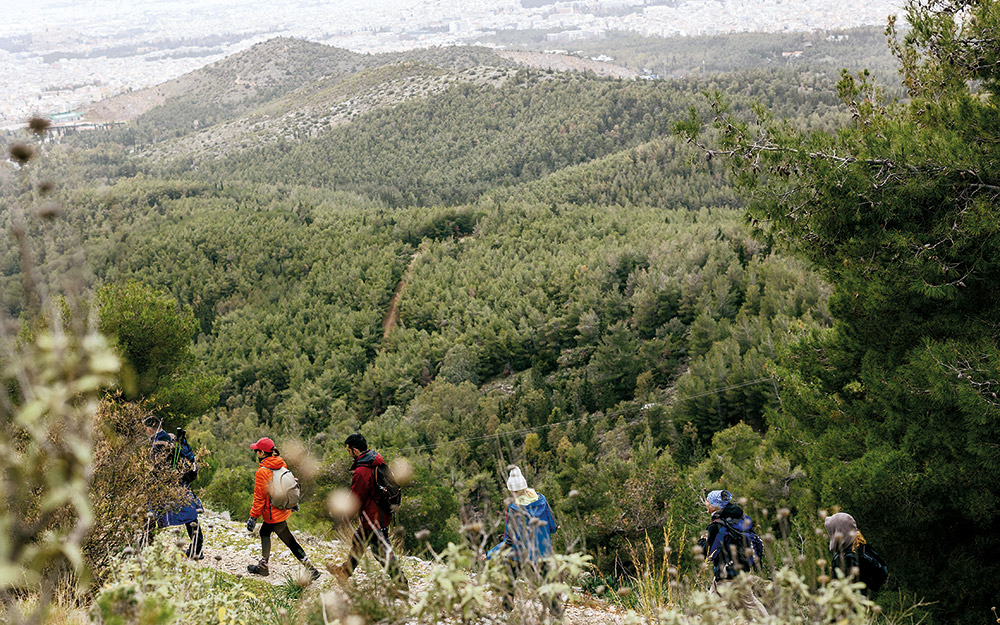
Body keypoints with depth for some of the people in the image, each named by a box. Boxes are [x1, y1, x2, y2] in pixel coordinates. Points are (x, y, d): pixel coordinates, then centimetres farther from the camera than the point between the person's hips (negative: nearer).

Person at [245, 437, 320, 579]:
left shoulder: (262, 472, -21)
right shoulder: (281, 464, 0)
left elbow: (259, 498, -17)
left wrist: (253, 517, -9)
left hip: (273, 513, -8)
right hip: (283, 508, 8)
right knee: (264, 532, 21)